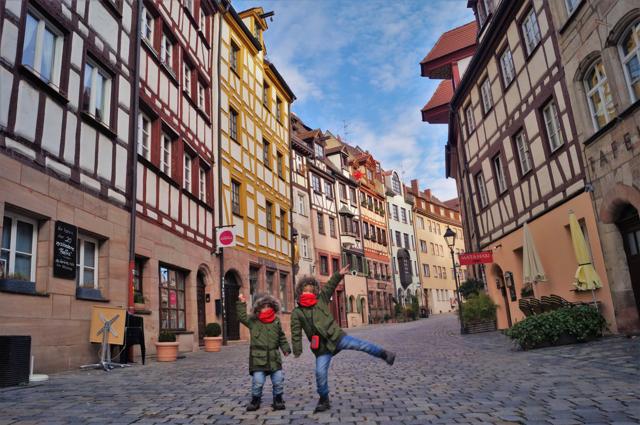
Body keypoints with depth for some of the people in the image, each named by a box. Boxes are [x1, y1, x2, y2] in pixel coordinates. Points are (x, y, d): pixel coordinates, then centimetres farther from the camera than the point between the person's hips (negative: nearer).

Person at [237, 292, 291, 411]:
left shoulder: (276, 321, 8)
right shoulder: (253, 321, 1)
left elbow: (281, 337, 15)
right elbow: (242, 317, -10)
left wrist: (286, 348, 9)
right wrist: (242, 303, -15)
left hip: (274, 358, 3)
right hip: (258, 358, -3)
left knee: (278, 380, 3)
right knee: (257, 381, -7)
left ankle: (278, 400, 22)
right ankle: (255, 400, 17)